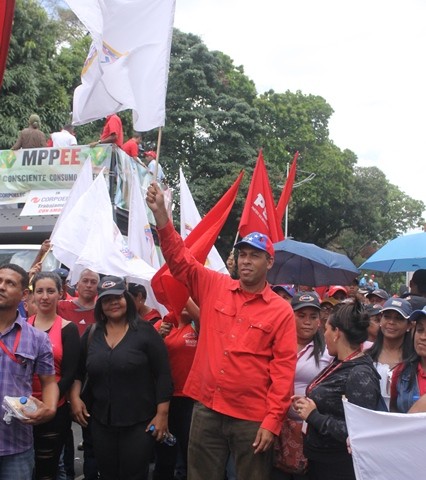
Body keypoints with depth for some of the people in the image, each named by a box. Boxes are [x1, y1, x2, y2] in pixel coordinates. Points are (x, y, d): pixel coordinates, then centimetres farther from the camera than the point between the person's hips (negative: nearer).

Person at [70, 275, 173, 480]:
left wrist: (162, 414, -11)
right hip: (101, 421, 4)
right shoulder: (91, 334, 7)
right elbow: (78, 371, 15)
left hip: (139, 422, -4)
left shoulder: (145, 331, -5)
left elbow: (163, 375, -6)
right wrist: (75, 397, -2)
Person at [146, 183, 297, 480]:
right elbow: (179, 259, 2)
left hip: (252, 419, -3)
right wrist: (160, 211, -9)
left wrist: (273, 421, -12)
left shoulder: (281, 311, -3)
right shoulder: (214, 287, 5)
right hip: (207, 410, 3)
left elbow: (284, 369, -7)